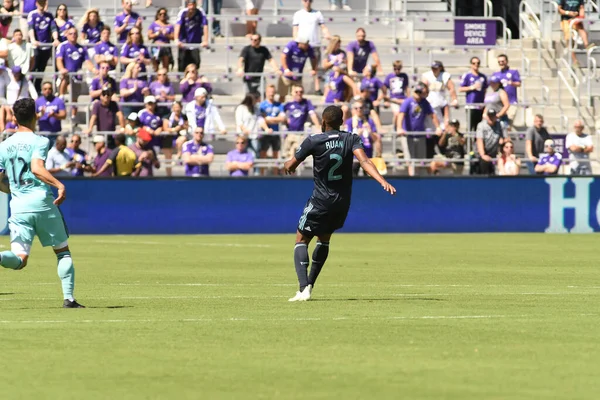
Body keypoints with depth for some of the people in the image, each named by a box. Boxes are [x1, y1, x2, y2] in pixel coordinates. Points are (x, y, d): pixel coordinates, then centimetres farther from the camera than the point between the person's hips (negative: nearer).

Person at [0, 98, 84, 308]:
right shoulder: (39, 141, -3)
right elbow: (37, 168, -21)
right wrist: (59, 185, -23)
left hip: (18, 206, 3)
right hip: (41, 202, -3)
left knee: (19, 259, -1)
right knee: (63, 251, 13)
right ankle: (69, 298, 6)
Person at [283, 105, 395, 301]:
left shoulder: (313, 141, -10)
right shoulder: (352, 139, -3)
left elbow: (290, 166, 0)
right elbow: (364, 162, -19)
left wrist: (288, 165, 24)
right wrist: (383, 181, -28)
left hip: (320, 202, -4)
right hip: (343, 203, 4)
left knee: (301, 240, 3)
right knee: (324, 239, 25)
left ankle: (304, 288, -17)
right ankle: (309, 285, 26)